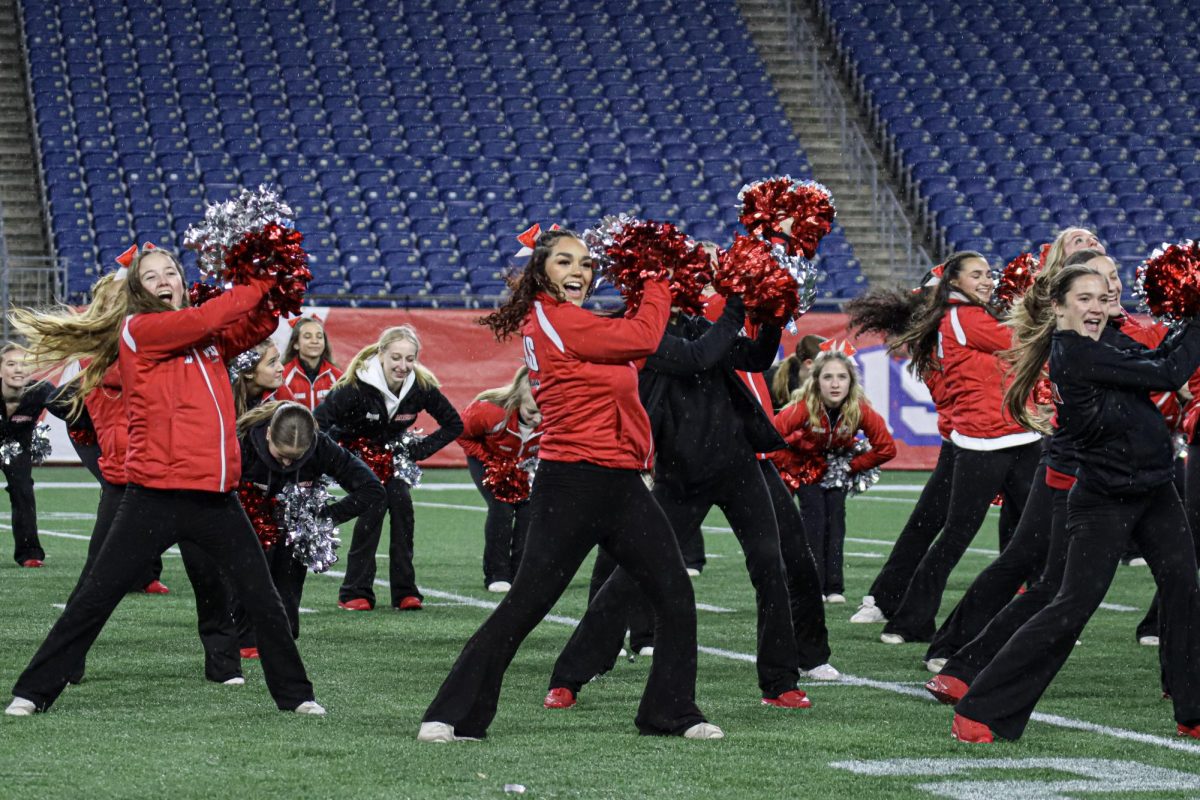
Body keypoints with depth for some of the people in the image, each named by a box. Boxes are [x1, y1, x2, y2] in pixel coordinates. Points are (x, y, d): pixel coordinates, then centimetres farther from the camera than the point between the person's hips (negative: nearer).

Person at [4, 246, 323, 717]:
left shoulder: (208, 338, 14)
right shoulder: (137, 330, -4)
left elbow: (254, 326, 12)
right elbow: (204, 319, -15)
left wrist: (270, 295, -8)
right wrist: (259, 285, -5)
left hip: (216, 497, 6)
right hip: (156, 497, -5)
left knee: (264, 601, 9)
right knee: (95, 599, -1)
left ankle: (294, 694, 21)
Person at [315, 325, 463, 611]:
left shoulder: (422, 386, -21)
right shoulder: (356, 386, -32)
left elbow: (454, 424, -9)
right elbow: (318, 420, -31)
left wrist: (419, 450, -18)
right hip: (357, 450, -4)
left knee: (402, 505, -14)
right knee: (373, 505, -21)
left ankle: (405, 592, -5)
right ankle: (354, 593, -13)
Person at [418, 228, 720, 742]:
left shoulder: (566, 322, 16)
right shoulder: (553, 320, -10)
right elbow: (643, 337, -8)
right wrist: (659, 284, 7)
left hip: (622, 486, 9)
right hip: (573, 484, -9)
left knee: (676, 596, 6)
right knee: (525, 604, -6)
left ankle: (673, 713, 16)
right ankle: (453, 715, 1)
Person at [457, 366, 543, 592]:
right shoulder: (490, 410, -39)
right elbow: (463, 434, -18)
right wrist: (489, 462, -21)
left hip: (524, 464, 3)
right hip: (488, 460, -3)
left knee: (529, 507, -14)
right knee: (501, 507, -19)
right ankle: (497, 575, -8)